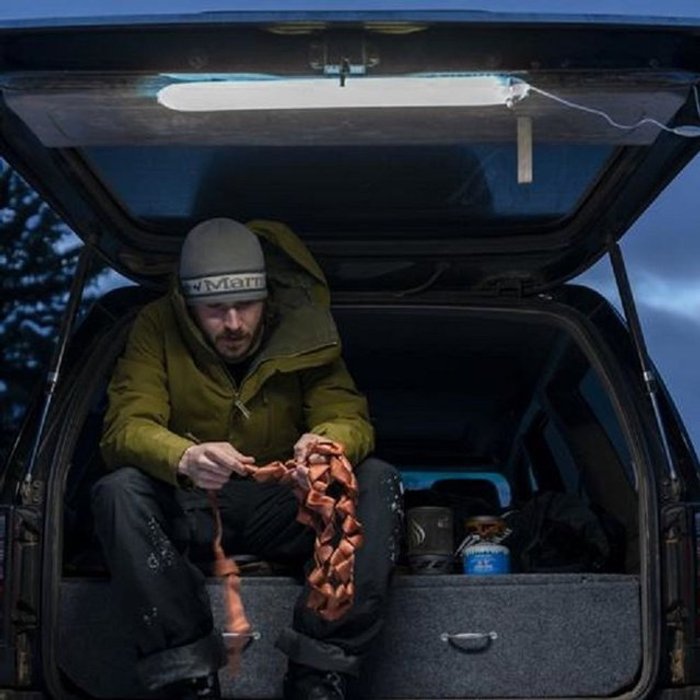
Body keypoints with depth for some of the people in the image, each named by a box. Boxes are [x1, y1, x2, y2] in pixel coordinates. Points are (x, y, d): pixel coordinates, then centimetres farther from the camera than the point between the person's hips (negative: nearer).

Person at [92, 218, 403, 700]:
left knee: (380, 482, -24)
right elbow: (125, 429, -19)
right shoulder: (158, 327, -9)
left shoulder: (302, 331, -6)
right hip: (190, 510, -1)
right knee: (118, 491, -32)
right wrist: (186, 458, -43)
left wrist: (329, 442, -39)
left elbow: (352, 421, -11)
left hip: (284, 507, 1)